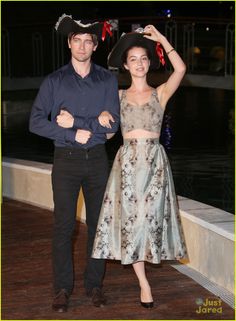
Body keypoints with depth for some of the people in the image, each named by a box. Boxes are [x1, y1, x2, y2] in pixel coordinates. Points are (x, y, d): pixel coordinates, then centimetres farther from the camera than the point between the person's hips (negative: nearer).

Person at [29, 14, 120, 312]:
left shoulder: (107, 80, 4)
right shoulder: (54, 81, 1)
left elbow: (112, 123, -5)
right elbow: (36, 122, -7)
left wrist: (75, 121, -13)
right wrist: (73, 134, -14)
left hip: (97, 158, 1)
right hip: (65, 160, -1)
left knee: (98, 223, 7)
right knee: (63, 225, 0)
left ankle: (94, 284, 19)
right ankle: (62, 287, 11)